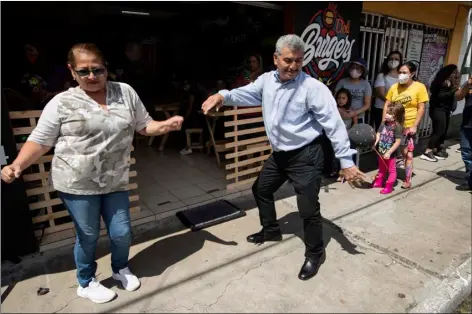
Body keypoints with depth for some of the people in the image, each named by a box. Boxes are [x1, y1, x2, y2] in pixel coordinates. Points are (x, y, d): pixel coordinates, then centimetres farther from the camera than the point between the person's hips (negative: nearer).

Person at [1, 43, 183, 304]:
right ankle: (86, 283, 40)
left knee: (121, 232, 12)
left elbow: (144, 125, 9)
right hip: (77, 184, -2)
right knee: (88, 236, 11)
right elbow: (39, 141, -2)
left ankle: (121, 269, 45)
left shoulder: (125, 92, 3)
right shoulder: (61, 103, -5)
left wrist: (166, 125, -9)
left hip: (115, 182, 3)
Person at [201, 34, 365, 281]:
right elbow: (245, 94, 6)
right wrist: (222, 96, -18)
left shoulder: (313, 87, -18)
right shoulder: (267, 80, 2)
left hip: (305, 156, -7)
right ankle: (271, 231, 45)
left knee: (308, 208, -4)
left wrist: (346, 161, -22)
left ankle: (315, 254, 24)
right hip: (279, 154, 7)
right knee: (261, 189, 21)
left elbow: (333, 124, -19)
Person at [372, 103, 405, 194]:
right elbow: (378, 134, 4)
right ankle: (379, 181, 40)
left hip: (390, 154, -6)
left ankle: (389, 186, 21)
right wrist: (375, 142, -15)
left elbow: (398, 142, -20)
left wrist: (389, 152, -22)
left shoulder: (397, 127, -20)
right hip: (381, 152, 6)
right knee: (381, 168, 24)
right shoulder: (383, 124, -2)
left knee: (391, 170, 11)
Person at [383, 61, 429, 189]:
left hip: (409, 126, -2)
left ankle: (407, 180, 14)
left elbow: (421, 109, -6)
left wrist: (414, 126, -12)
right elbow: (387, 105, 4)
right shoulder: (394, 87, 2)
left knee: (407, 154, 3)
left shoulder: (419, 87, -5)